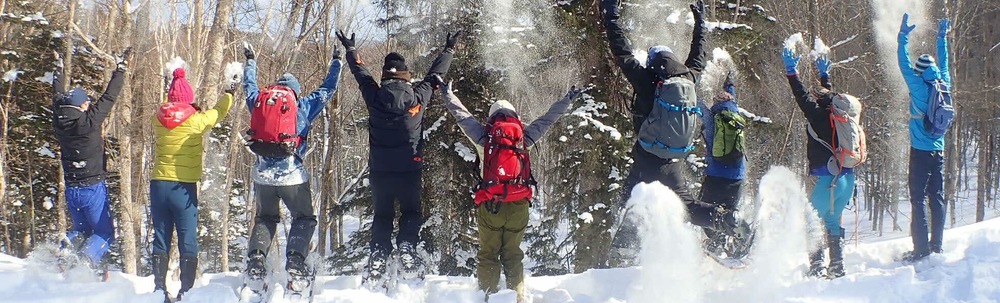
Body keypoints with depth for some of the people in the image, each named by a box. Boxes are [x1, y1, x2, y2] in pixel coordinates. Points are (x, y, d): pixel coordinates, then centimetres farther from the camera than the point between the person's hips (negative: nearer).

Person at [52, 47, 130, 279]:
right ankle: (88, 259, -23)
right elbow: (110, 96, -11)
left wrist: (59, 69, 29)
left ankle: (66, 251, -8)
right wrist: (121, 67, -1)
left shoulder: (60, 122, -2)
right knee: (104, 232, 5)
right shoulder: (90, 121, -17)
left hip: (71, 189, 6)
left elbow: (58, 97, 15)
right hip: (93, 188, -6)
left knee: (81, 229, 23)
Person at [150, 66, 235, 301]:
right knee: (188, 242, 2)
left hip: (159, 185, 3)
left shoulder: (159, 119, 2)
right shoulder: (196, 120, -7)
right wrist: (229, 93, 31)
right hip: (184, 187, -3)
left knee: (161, 239, 10)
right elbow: (219, 112, 11)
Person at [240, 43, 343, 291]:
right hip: (292, 175, -3)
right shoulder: (303, 106, 3)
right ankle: (295, 259, -9)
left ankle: (255, 258, 0)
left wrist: (250, 61, 47)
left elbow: (249, 85, 30)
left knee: (264, 219, 19)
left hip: (263, 175, 3)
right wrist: (337, 62, 26)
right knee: (304, 219, 11)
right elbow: (328, 89, 12)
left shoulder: (259, 101, 9)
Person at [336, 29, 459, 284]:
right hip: (409, 169, -1)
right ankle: (407, 251, -8)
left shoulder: (374, 96, -3)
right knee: (410, 213, 14)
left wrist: (350, 49, 32)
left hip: (379, 170, 1)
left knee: (382, 216, 11)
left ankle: (377, 262, 2)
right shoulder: (418, 97, -5)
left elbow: (360, 72, 14)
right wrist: (449, 50, 27)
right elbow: (435, 74, 11)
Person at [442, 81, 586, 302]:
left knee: (488, 253, 4)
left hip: (490, 202, -1)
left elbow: (461, 115, 16)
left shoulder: (486, 135, 6)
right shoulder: (524, 135, 9)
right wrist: (569, 99, 31)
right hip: (519, 203, 2)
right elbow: (549, 118, 19)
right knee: (512, 253, 9)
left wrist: (448, 94, 31)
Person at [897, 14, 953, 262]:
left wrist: (904, 37, -4)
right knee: (937, 199, 9)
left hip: (920, 152, -6)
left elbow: (905, 66, -11)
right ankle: (936, 246, 12)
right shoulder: (944, 85, 4)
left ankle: (921, 249, -10)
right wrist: (942, 38, 32)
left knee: (918, 199, -6)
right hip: (939, 151, 6)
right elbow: (944, 64, 20)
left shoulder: (920, 88, -12)